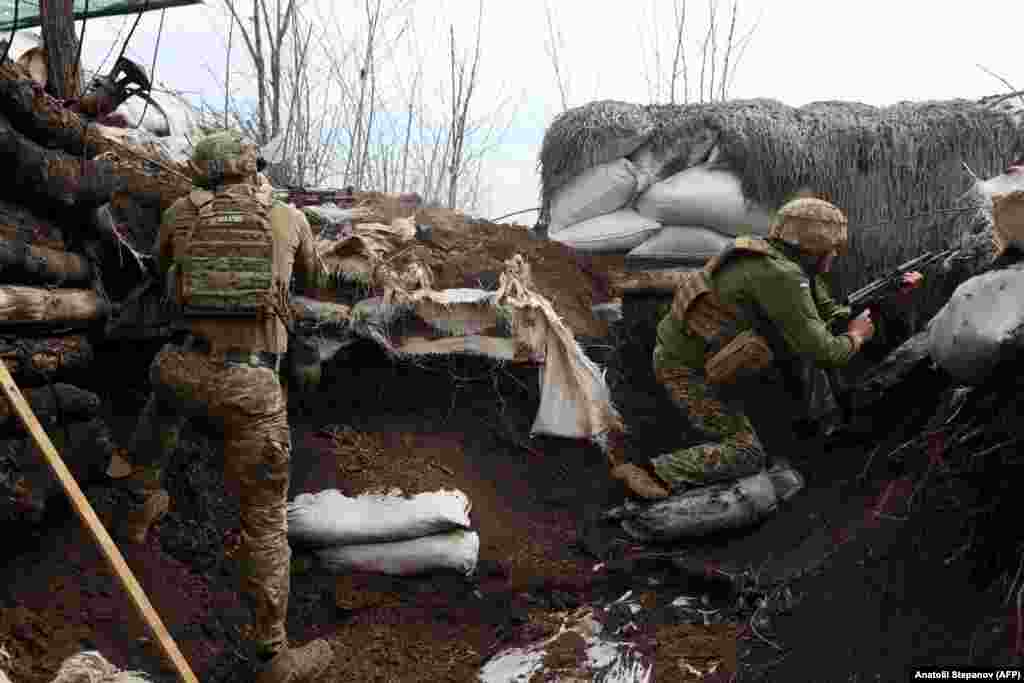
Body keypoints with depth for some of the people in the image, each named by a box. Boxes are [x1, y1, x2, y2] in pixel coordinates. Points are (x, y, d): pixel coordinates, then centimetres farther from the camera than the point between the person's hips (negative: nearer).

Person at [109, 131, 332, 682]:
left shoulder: (181, 213, 9)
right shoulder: (290, 219, 8)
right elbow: (313, 279, 28)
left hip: (190, 369, 3)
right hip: (252, 385, -2)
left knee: (162, 408, 42)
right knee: (266, 519, 7)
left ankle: (138, 510, 57)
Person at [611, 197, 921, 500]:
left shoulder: (793, 265, 4)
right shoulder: (781, 276, -25)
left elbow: (830, 314, 12)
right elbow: (821, 353, -24)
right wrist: (856, 337, -4)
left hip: (684, 345, 9)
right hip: (689, 369, -9)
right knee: (746, 456, -8)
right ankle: (654, 475, -16)